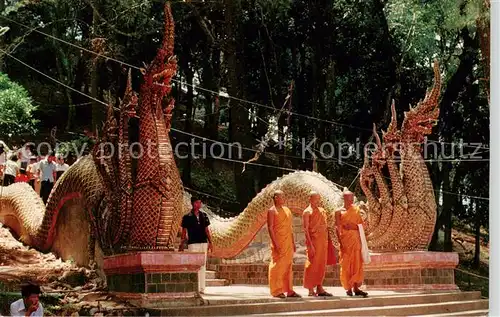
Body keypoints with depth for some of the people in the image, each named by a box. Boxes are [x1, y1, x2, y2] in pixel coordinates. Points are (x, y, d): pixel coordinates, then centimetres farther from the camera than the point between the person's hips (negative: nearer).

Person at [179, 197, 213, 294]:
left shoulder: (204, 216, 10)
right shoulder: (187, 217, -1)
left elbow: (206, 230, 14)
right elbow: (184, 231, 0)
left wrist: (210, 242, 8)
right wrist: (182, 244, -5)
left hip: (203, 243, 4)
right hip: (193, 243, -4)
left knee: (203, 265, 5)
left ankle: (202, 288, 10)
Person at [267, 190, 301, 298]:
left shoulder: (287, 210, 17)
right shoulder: (272, 211, -4)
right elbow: (270, 227, -11)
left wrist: (293, 243, 15)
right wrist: (275, 243, -19)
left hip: (288, 243, 7)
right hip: (278, 243, -7)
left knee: (288, 266, 8)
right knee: (277, 266, -5)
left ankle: (289, 290, 12)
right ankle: (276, 291, -1)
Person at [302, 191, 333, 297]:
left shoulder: (322, 211, 15)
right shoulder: (307, 212, -5)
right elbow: (306, 229, -11)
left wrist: (328, 241, 12)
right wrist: (310, 245, -18)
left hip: (323, 241, 7)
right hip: (314, 241, -7)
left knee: (321, 265, 8)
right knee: (312, 265, -3)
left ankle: (319, 288, 15)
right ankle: (311, 290, 1)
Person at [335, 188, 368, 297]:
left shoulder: (356, 210, 11)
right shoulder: (339, 212, 0)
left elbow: (361, 225, 11)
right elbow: (337, 228, -5)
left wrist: (353, 227, -9)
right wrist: (340, 242, -14)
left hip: (355, 240, 3)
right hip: (345, 240, -3)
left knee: (357, 263, 0)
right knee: (346, 264, -2)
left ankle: (356, 287, 3)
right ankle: (348, 288, 4)